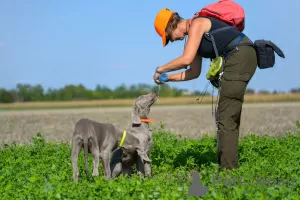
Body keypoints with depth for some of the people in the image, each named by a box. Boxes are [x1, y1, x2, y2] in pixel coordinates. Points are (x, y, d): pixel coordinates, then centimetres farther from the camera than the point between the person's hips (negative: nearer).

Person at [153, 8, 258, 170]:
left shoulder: (196, 24, -9)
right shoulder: (194, 36, 20)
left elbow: (186, 59, -18)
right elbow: (194, 72, 21)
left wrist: (161, 69, -5)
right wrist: (169, 78, 13)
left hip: (239, 57, -10)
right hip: (242, 59, 10)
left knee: (226, 116, -10)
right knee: (229, 115, 14)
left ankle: (228, 168, -12)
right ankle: (228, 165, 18)